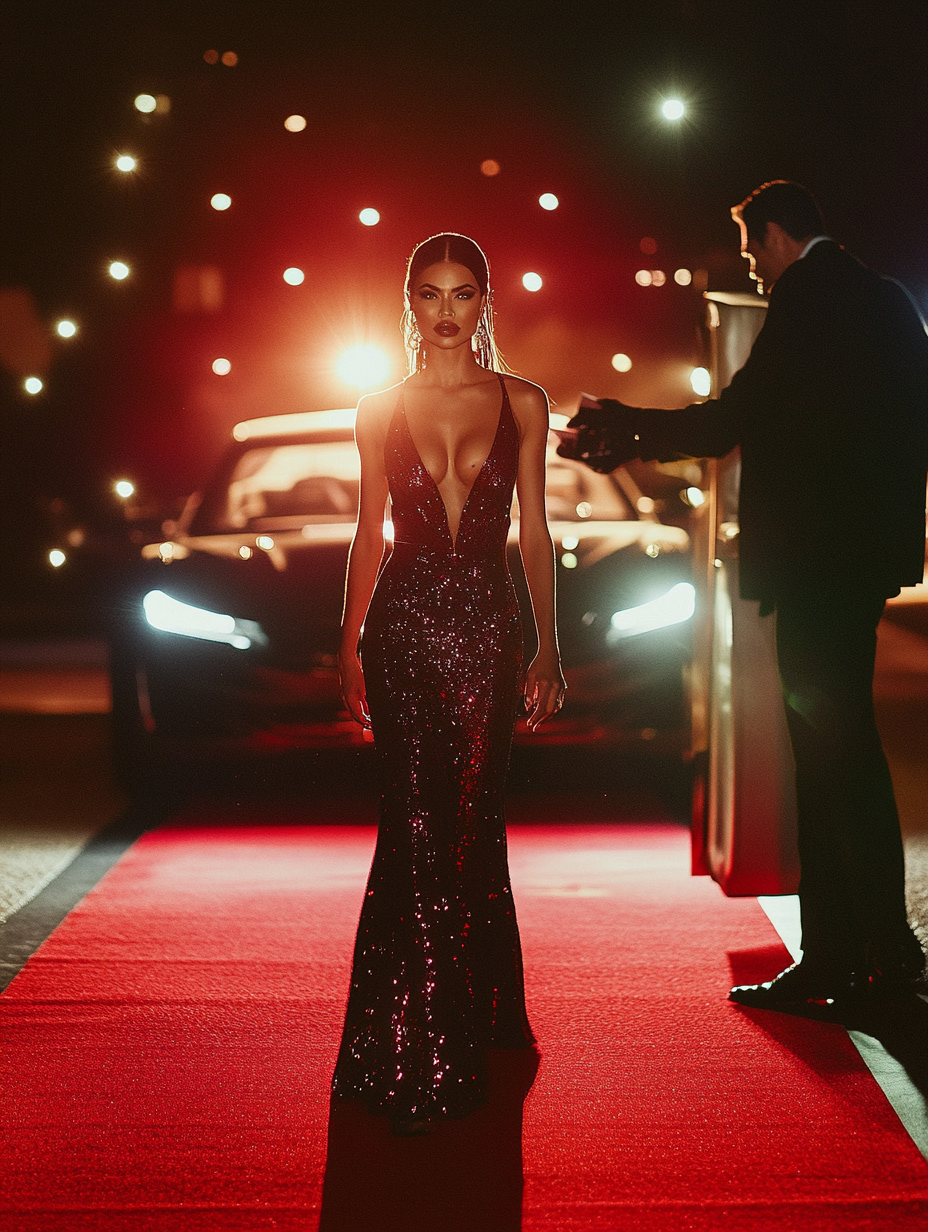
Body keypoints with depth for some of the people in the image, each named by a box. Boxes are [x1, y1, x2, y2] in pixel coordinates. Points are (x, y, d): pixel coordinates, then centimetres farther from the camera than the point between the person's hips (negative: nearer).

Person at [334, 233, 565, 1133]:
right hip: (404, 625, 0)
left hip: (486, 626, 1)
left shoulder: (521, 404, 6)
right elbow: (368, 532, 9)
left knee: (469, 822, 5)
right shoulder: (380, 410, 6)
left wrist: (547, 646, 4)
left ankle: (472, 1018, 23)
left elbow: (533, 530, 6)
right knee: (419, 824, -5)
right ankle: (421, 1055, 3)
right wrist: (350, 644, 6)